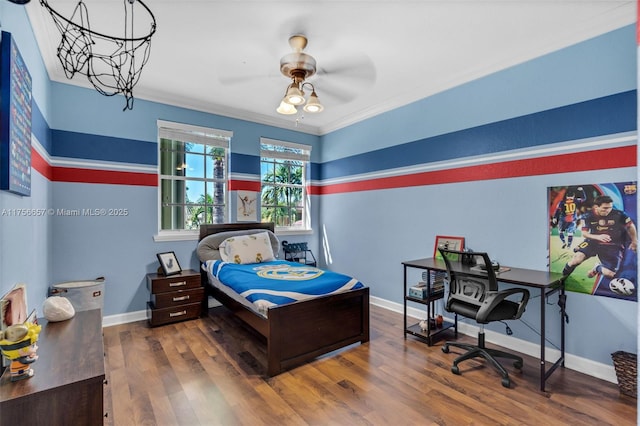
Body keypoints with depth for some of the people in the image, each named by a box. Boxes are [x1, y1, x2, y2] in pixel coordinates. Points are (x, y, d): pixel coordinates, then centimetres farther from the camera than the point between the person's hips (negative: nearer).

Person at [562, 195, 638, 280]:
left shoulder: (619, 214, -10)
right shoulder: (588, 216, -9)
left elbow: (630, 226, 7)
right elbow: (584, 233, -6)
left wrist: (634, 241, 13)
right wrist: (597, 236, -26)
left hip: (614, 246, 1)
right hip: (594, 242, -1)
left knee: (609, 274, -12)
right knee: (577, 258, -30)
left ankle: (598, 268, 25)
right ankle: (563, 276, -6)